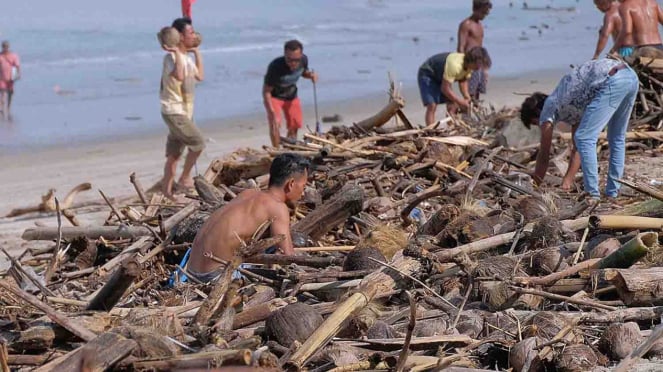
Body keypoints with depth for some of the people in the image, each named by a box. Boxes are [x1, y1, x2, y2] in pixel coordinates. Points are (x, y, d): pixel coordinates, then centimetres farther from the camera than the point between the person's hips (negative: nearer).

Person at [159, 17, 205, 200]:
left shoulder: (187, 57, 12)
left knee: (174, 154, 10)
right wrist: (176, 52, -30)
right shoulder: (171, 57, -17)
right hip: (174, 111, -9)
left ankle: (167, 191, 13)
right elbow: (179, 76, -36)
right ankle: (184, 178, 0)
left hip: (184, 112, 9)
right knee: (198, 142, -13)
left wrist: (197, 52, 25)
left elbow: (199, 76, 26)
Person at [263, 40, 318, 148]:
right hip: (274, 96, -5)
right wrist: (272, 113, -37)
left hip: (291, 95, 5)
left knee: (294, 126, 10)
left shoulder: (303, 60, -22)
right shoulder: (275, 67, -38)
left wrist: (310, 74, -20)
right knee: (275, 123, -25)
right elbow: (266, 91, -31)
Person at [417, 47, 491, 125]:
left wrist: (467, 98, -13)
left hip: (441, 77, 8)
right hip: (427, 74, -8)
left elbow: (463, 81, 2)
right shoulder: (455, 65, -39)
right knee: (432, 105, -22)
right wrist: (460, 101, -26)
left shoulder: (469, 64, -13)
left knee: (453, 105, -1)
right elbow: (445, 89, -34)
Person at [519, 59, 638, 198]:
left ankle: (593, 195, -3)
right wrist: (568, 181, 36)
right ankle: (612, 193, 24)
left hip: (612, 81, -9)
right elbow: (577, 148, 37)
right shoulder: (571, 107, 33)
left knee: (585, 139, -1)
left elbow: (544, 156, 16)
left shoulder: (549, 107, 12)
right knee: (617, 139, 22)